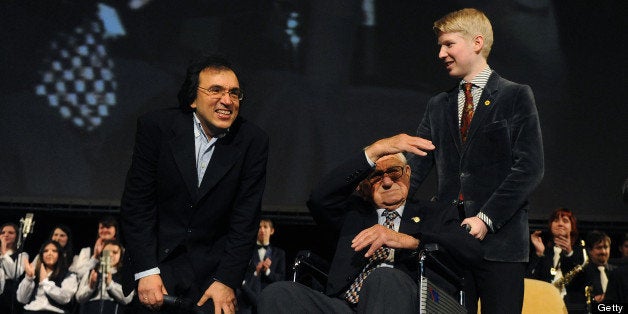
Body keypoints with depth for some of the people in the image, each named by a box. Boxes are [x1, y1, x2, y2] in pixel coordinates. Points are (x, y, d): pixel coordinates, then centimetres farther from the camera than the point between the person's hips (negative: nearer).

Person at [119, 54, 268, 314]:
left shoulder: (253, 141, -6)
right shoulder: (156, 127, -7)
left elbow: (246, 218, -6)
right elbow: (137, 202, -7)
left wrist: (227, 280, -13)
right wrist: (146, 271, -15)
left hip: (213, 270, 1)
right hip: (156, 261, 0)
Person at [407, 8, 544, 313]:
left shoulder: (516, 97, 3)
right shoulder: (438, 106, 17)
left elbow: (529, 168, -6)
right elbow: (415, 167, 9)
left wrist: (486, 218, -15)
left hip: (500, 239, -4)